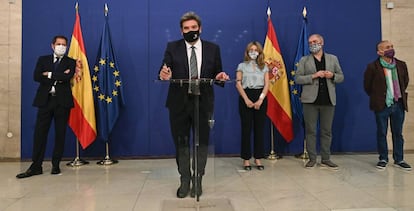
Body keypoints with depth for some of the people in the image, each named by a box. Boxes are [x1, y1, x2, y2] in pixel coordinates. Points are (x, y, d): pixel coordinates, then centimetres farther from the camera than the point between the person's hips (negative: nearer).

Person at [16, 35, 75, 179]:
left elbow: (67, 77, -12)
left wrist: (50, 75, -7)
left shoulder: (70, 62, 8)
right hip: (45, 100, 1)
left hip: (62, 101, -1)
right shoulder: (43, 59, 13)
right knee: (40, 133, 0)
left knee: (60, 133, 3)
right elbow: (37, 77, -2)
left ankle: (56, 165, 13)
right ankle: (36, 166, 7)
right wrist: (59, 77, -8)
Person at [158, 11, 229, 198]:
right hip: (179, 103, 0)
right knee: (181, 143, 9)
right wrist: (164, 76, -27)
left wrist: (220, 77, -17)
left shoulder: (213, 48, 5)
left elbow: (217, 75, 5)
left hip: (203, 102, 0)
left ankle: (198, 180, 25)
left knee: (202, 143, 8)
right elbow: (164, 72, -4)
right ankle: (185, 180, 25)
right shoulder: (172, 48, 4)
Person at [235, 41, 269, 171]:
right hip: (246, 96, -2)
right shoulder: (242, 66, 9)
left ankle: (258, 158, 10)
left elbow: (266, 84, 5)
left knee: (259, 128, 2)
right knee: (246, 128, -2)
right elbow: (238, 84, 0)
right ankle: (246, 159, 4)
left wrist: (261, 99, -10)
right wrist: (246, 99, -12)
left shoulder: (264, 67, 14)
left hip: (260, 97, 2)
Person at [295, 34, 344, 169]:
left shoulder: (333, 59, 13)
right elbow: (297, 79, -1)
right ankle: (312, 159, 12)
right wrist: (314, 76, -14)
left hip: (328, 100, 2)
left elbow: (341, 77, 14)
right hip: (310, 100, -1)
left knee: (327, 131, 6)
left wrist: (332, 75, -8)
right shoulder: (304, 60, 7)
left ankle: (326, 159, 16)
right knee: (310, 131, 2)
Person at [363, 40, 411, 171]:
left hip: (399, 104, 4)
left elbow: (405, 81, 20)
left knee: (398, 133, 10)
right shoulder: (373, 67, -8)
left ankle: (399, 160, 20)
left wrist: (401, 95, 18)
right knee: (382, 133, 5)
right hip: (382, 105, -3)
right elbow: (367, 86, 1)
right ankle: (383, 159, 17)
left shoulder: (401, 65, 5)